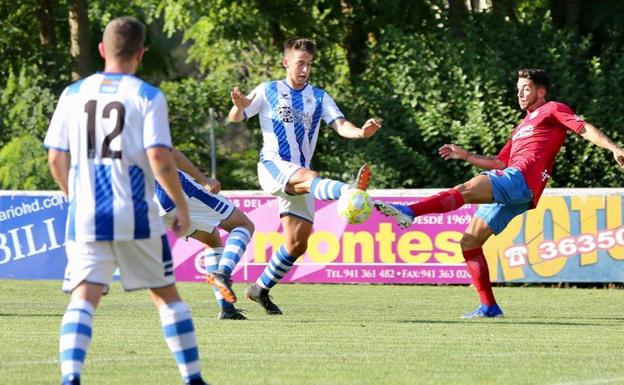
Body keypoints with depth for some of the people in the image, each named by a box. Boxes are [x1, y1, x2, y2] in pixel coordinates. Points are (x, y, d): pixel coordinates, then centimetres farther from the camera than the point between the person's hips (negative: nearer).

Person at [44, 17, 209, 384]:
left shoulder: (74, 94, 6)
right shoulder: (147, 96, -4)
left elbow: (56, 160, 8)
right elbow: (159, 159, -13)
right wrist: (182, 206, 0)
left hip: (86, 217, 2)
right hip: (136, 217, -2)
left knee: (83, 298, -5)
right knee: (167, 295, 14)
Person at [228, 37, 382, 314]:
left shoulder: (319, 98, 13)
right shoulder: (268, 91, 6)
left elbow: (340, 125, -2)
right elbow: (235, 118, 2)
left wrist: (361, 132, -25)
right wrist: (239, 106, -23)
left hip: (300, 180, 5)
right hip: (273, 166, -5)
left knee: (298, 243, 2)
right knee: (309, 177, -37)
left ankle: (261, 288, 19)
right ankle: (350, 192, -70)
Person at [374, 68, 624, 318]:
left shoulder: (552, 110, 11)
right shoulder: (521, 127, 36)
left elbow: (585, 129, -2)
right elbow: (499, 163, 35)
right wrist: (465, 156, 28)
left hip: (521, 179, -10)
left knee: (465, 190, -29)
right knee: (469, 242, 4)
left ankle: (408, 212, -46)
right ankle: (488, 307, 3)